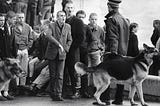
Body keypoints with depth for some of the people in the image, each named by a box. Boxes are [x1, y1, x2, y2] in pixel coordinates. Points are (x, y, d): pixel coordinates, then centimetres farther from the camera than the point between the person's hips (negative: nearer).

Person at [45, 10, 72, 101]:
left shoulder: (68, 27, 8)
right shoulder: (52, 25, -2)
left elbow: (70, 40, 15)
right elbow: (48, 36, -20)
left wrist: (65, 49, -1)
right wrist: (59, 44, -27)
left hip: (62, 54, 1)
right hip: (52, 53, -1)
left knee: (60, 75, -6)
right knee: (52, 75, 4)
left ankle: (58, 94, -5)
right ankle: (53, 93, 16)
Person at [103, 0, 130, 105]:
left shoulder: (111, 20, -12)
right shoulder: (125, 20, 12)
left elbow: (113, 38, -20)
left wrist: (113, 52, -23)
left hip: (112, 52, -8)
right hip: (123, 52, 8)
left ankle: (105, 98, -1)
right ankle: (119, 99, 15)